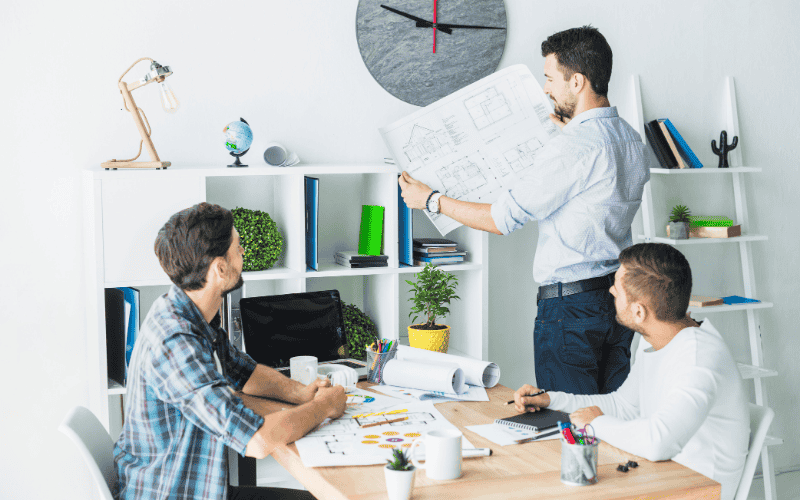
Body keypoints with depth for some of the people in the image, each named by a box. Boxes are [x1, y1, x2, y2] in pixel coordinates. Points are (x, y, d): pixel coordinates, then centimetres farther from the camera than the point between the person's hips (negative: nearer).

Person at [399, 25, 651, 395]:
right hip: (620, 295, 9)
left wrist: (431, 200, -3)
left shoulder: (572, 147, -19)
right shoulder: (633, 140, 8)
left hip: (571, 304, -9)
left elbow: (503, 218, -14)